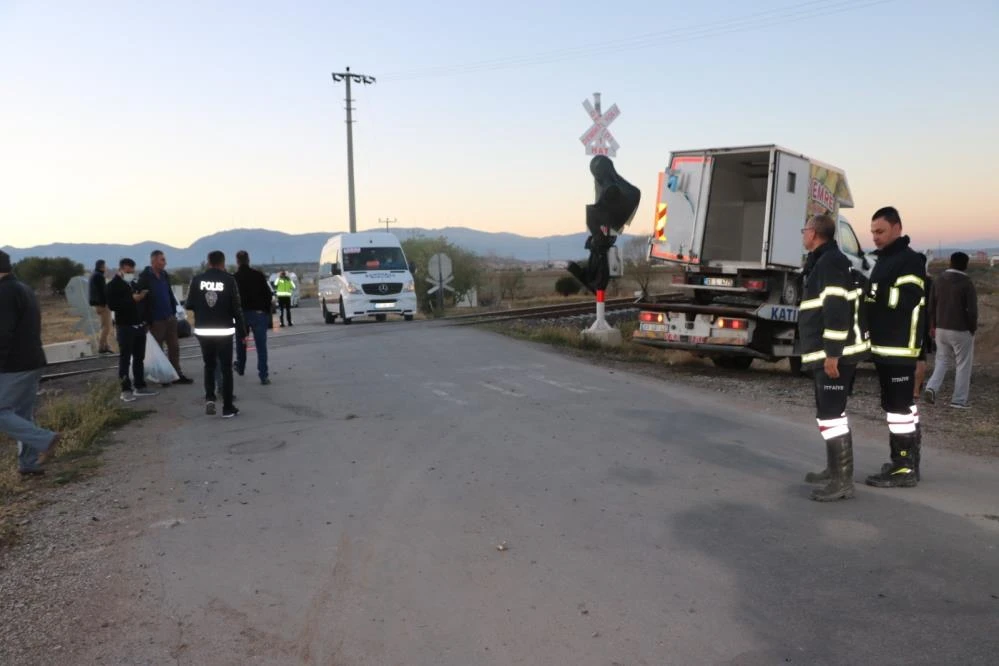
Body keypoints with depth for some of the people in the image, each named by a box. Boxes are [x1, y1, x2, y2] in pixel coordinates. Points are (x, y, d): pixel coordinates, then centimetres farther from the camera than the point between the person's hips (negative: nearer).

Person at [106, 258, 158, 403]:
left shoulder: (134, 283, 16)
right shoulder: (113, 285, -5)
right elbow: (112, 305, -19)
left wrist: (143, 295, 6)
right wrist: (132, 299, -22)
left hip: (139, 325, 7)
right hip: (125, 327, -7)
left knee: (139, 358, 11)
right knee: (125, 359, -5)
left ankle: (139, 387, 18)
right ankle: (126, 390, -3)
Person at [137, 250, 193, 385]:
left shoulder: (165, 275, 8)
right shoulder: (145, 278, -13)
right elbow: (141, 299, -15)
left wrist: (174, 310, 10)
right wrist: (147, 320, -16)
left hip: (170, 317, 6)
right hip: (156, 320, -6)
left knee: (174, 347, 9)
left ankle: (177, 374, 15)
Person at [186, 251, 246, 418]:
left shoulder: (197, 280, -2)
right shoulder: (229, 280, -8)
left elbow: (189, 305, 2)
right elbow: (236, 308, -8)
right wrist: (242, 331, -1)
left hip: (203, 331, 2)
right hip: (224, 331, -2)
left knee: (209, 366, 21)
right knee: (226, 368, 7)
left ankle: (209, 398, 5)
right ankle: (228, 408, 7)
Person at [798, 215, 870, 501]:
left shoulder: (830, 262, -14)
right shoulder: (824, 262, 19)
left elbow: (837, 309, -23)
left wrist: (832, 353, -24)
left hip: (835, 354, -11)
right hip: (829, 353, 11)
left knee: (831, 414, -10)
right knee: (828, 411, 19)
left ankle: (843, 482, -8)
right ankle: (834, 469, 30)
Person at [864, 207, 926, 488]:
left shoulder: (909, 261, -12)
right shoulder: (883, 260, 19)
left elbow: (905, 301, -24)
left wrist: (870, 295, -17)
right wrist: (865, 295, 6)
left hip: (900, 348, -10)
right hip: (884, 347, 10)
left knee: (898, 405, -8)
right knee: (901, 404, 16)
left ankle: (905, 468, -3)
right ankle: (906, 460, 26)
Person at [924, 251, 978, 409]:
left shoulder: (939, 280, 4)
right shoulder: (966, 283, -13)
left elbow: (931, 305, 9)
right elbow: (972, 310, -15)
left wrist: (933, 325, 18)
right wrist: (973, 328, -1)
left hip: (941, 329, 5)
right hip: (961, 331, -5)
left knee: (942, 360, 16)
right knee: (963, 365, 5)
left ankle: (932, 387, -6)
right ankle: (959, 400, 5)